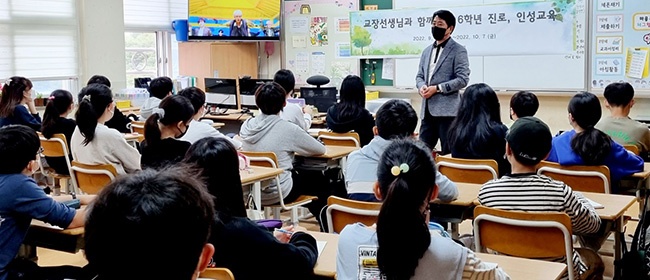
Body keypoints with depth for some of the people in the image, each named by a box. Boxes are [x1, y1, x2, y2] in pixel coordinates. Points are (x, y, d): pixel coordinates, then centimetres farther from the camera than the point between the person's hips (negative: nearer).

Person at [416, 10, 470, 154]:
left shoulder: (458, 50, -3)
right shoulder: (427, 51, 19)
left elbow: (463, 79, -11)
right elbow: (419, 75, 20)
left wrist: (437, 88, -16)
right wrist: (421, 86, -4)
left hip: (447, 109, -7)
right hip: (428, 109, 7)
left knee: (449, 153, -1)